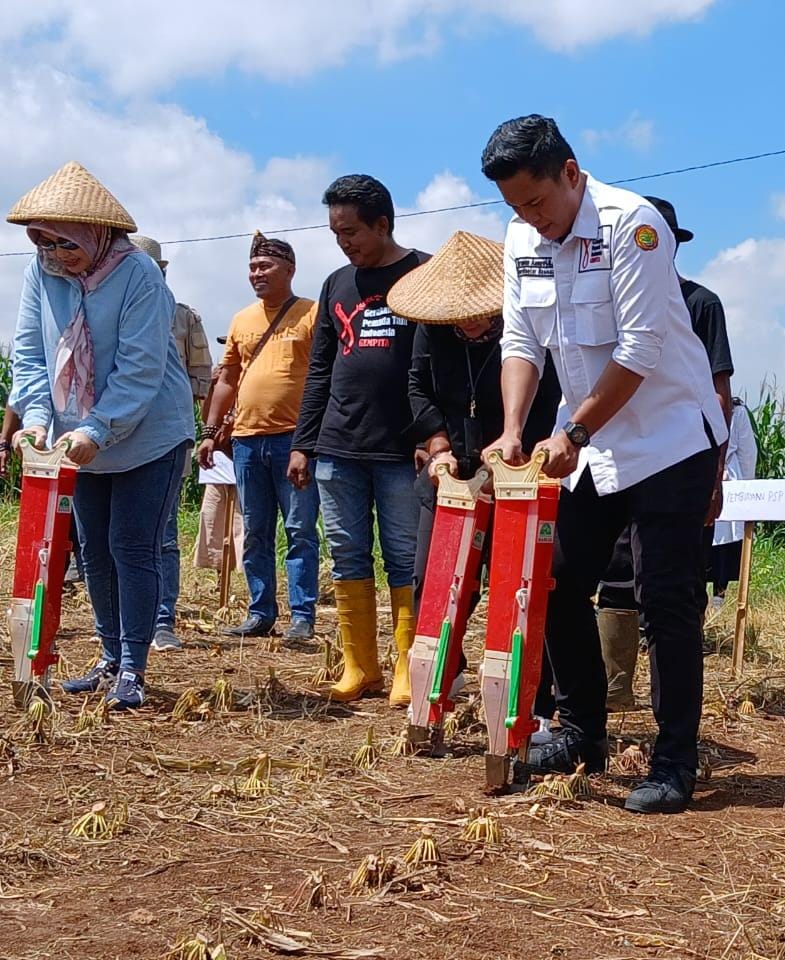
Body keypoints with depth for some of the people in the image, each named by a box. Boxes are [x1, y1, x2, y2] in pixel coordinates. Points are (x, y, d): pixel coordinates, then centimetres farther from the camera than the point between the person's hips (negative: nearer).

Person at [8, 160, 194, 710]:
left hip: (150, 438, -6)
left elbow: (140, 369, -24)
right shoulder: (42, 272, -6)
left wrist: (97, 430, -30)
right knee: (95, 551, 12)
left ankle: (132, 670, 1)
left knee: (133, 550, -7)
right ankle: (112, 658, 25)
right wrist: (36, 415, -19)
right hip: (83, 443, 6)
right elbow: (29, 351, -4)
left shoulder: (138, 276, -21)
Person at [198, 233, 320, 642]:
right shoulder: (242, 321, 16)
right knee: (255, 534, 9)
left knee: (300, 531, -3)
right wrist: (210, 432, 15)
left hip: (294, 438, -6)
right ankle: (260, 613, 17)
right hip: (246, 439, 6)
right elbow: (227, 381, 21)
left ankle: (302, 617, 1)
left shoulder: (312, 314, 0)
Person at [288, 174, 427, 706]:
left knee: (406, 562, 0)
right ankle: (361, 667, 14)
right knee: (349, 558, 6)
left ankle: (408, 672, 5)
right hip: (338, 449, 5)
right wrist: (302, 444, 12)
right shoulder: (337, 285, 15)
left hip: (402, 452, -5)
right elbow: (319, 372, 17)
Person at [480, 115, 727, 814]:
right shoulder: (522, 240, 3)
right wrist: (513, 433, -9)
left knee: (667, 603, -7)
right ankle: (582, 734, 24)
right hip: (587, 443, 7)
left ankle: (675, 764, 1)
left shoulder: (631, 223, -19)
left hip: (670, 438, -7)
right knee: (559, 586, 8)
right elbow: (522, 343, 4)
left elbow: (639, 351, -22)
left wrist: (575, 433, -18)